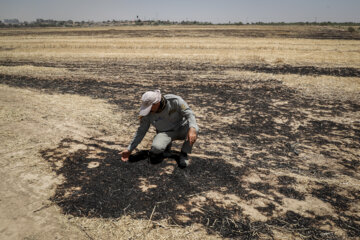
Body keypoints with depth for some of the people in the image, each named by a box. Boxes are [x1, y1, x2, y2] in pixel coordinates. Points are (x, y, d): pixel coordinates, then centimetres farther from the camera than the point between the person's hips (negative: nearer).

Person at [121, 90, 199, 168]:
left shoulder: (174, 101, -25)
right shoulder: (148, 113, -18)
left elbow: (189, 113, -24)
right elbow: (141, 131, -8)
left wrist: (192, 129, -45)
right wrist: (129, 149, -8)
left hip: (181, 129, 0)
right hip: (166, 133, 1)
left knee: (194, 129, -34)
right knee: (156, 148, -32)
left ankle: (184, 154, -9)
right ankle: (166, 149, 7)